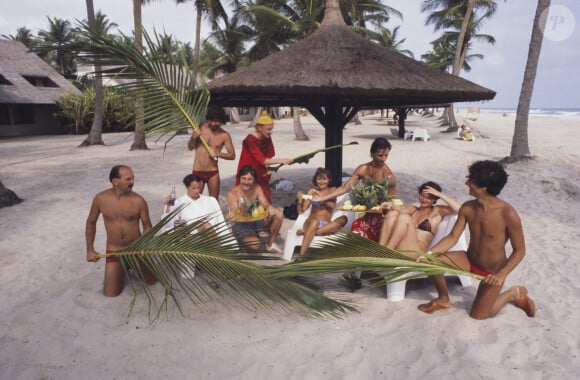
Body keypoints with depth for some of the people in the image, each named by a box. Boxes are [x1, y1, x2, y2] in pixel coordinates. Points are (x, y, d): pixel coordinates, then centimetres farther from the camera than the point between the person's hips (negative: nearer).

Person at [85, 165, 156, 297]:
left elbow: (147, 226, -6)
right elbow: (91, 223, 4)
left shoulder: (138, 200, -15)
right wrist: (90, 250, 4)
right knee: (110, 293, 0)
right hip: (114, 251, 0)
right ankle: (122, 270, 30)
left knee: (152, 280, 6)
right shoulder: (100, 199, -11)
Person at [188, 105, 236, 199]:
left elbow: (232, 155, -4)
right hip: (197, 173, 0)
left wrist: (217, 153, -20)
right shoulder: (200, 128, -4)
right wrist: (193, 137, -16)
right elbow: (190, 147, 4)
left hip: (213, 173, 0)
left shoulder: (224, 135, -6)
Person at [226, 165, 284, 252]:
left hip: (256, 221, 6)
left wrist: (270, 208, -34)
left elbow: (266, 205, -9)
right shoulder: (232, 193, -18)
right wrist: (241, 207, -44)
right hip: (241, 225, -5)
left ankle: (271, 243, 1)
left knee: (278, 213, -15)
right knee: (255, 245, -33)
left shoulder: (257, 189, -5)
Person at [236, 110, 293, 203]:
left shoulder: (267, 138, -3)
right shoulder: (250, 140, -24)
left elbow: (269, 155, 8)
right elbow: (261, 160, -31)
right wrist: (281, 161, -34)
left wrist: (267, 168, -10)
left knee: (266, 202, 3)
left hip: (261, 174, 7)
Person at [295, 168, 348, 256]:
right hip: (311, 222, -1)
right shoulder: (311, 191, 14)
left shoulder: (333, 190, 14)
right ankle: (301, 256, -46)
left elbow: (331, 205, -7)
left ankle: (308, 231, -35)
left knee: (343, 219, -28)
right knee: (315, 221, -37)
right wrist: (300, 199, -10)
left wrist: (319, 194, -20)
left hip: (326, 225, 1)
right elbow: (301, 211, 9)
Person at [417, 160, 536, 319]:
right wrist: (429, 253, -20)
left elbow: (519, 250, -17)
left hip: (493, 271, -4)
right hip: (470, 260, 4)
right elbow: (452, 237, -6)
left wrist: (501, 274, -30)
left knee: (478, 314, 3)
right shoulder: (467, 208, -12)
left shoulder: (507, 214, -27)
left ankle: (514, 293, 27)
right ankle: (443, 300, 10)